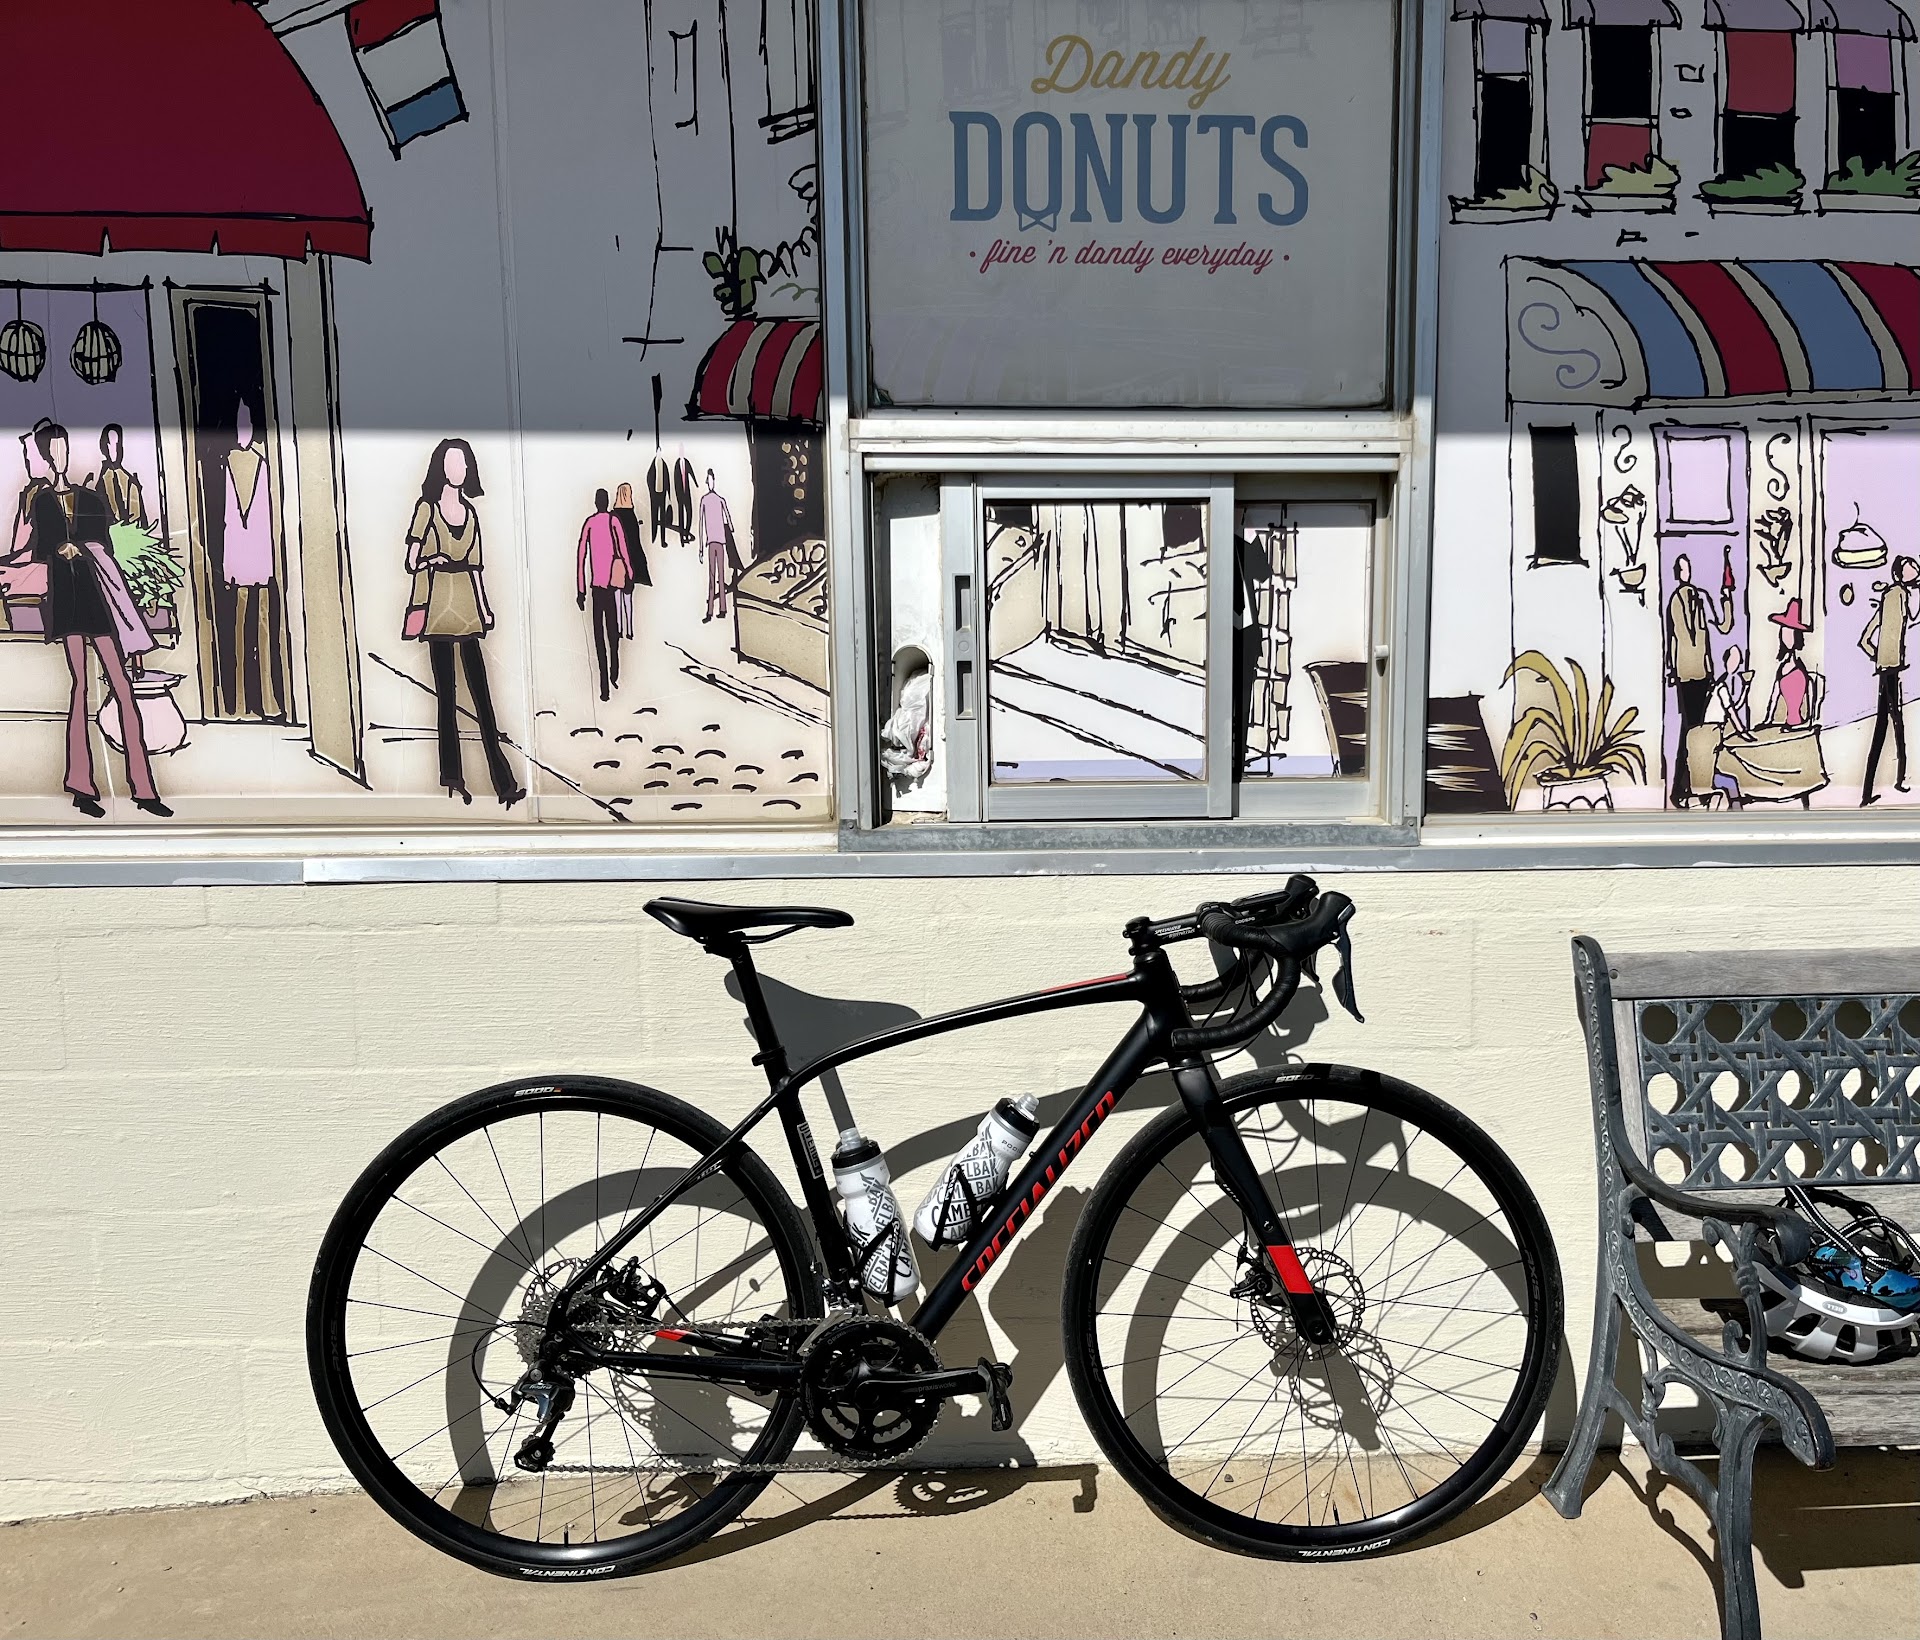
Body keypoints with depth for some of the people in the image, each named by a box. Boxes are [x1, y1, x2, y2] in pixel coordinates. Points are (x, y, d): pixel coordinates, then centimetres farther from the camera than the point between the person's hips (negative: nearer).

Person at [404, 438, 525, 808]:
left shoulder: (470, 512, 15)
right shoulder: (427, 507, 3)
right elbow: (412, 560, 1)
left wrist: (485, 607, 12)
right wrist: (431, 560, -20)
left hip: (467, 604, 3)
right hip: (438, 602, -3)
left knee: (480, 689, -3)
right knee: (446, 691, -2)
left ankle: (503, 781, -8)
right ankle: (453, 777, 3)